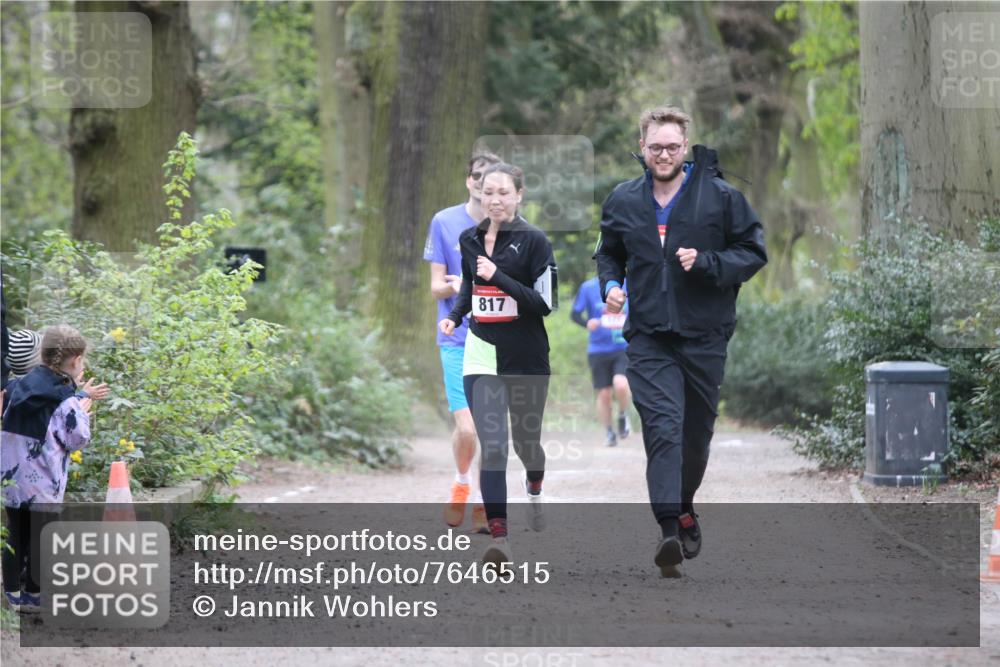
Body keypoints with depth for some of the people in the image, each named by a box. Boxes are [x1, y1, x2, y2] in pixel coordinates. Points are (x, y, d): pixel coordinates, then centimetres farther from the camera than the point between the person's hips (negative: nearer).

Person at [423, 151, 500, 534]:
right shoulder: (445, 222, 0)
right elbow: (436, 286, 1)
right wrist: (456, 286, -20)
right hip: (458, 341, -2)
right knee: (467, 427, -13)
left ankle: (483, 504, 16)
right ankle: (461, 483, 17)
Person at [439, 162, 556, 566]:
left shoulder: (533, 240, -10)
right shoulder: (469, 239, 6)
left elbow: (545, 303, -14)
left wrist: (499, 278, -23)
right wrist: (454, 316, 7)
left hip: (526, 355, -2)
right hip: (481, 352, 2)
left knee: (525, 438, 15)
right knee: (490, 444, -12)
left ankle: (535, 489, 51)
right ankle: (498, 537, -16)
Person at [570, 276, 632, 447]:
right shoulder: (588, 287, -3)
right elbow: (575, 314, -2)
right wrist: (587, 323, -23)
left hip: (625, 348, 0)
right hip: (598, 350, 0)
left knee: (621, 385, -22)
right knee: (604, 394, 2)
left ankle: (622, 416, 8)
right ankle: (608, 432, 23)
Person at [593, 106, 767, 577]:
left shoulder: (720, 197, -3)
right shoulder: (622, 202, 7)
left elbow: (754, 251, 1)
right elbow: (608, 253, 23)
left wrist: (705, 263, -15)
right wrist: (611, 285, 1)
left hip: (704, 335, 0)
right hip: (649, 338, 0)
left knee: (696, 432, 12)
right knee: (662, 428, -16)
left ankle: (684, 507, 37)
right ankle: (669, 528, -24)